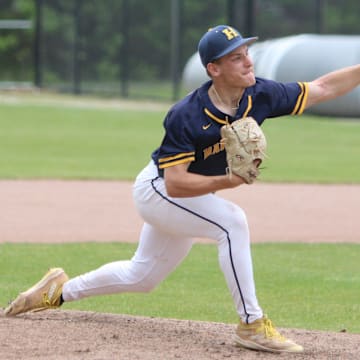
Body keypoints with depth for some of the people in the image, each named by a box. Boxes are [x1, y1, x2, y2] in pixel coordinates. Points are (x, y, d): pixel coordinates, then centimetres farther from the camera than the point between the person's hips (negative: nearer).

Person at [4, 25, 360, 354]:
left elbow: (323, 88, -12)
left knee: (141, 277, 21)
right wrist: (228, 181, -44)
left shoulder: (259, 95, -17)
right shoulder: (185, 116, -32)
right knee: (231, 221, -30)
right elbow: (175, 183, -32)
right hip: (157, 189, -7)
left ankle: (62, 290, 40)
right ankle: (251, 325, -24)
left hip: (189, 197, 7)